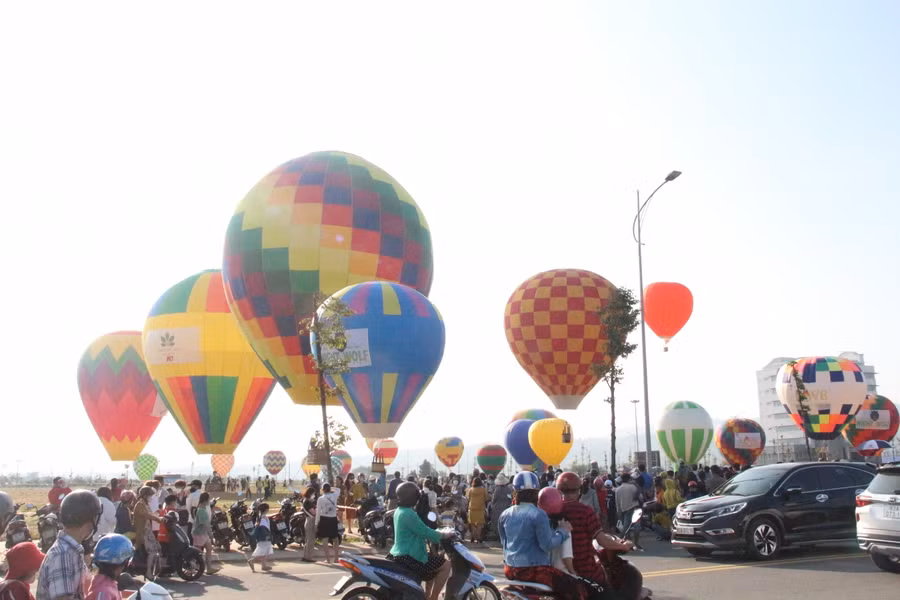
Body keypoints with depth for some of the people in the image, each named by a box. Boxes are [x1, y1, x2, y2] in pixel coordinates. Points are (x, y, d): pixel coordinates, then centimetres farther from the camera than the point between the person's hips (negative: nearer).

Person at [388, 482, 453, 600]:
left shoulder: (399, 511, 11)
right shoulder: (408, 514, -21)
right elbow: (425, 532, -20)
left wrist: (438, 534, 15)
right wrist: (444, 535, -5)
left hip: (400, 554, 11)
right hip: (408, 558, -11)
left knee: (434, 568, 28)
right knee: (446, 566, -5)